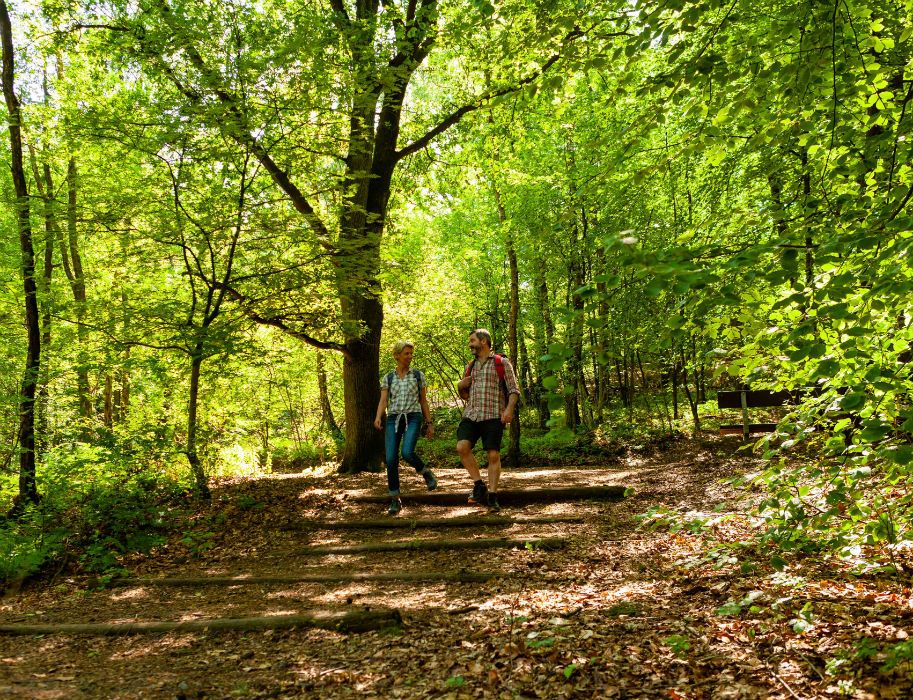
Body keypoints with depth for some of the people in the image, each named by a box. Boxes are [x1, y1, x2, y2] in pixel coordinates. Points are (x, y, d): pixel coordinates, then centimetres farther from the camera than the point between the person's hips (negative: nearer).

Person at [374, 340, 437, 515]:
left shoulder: (418, 375, 9)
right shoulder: (388, 378, 10)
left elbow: (423, 401, 12)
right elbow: (383, 401, 0)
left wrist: (430, 423, 8)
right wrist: (378, 418, -20)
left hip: (413, 418, -2)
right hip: (393, 420, 2)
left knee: (407, 453, -26)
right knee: (391, 460, -10)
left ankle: (426, 472, 5)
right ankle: (395, 500, 3)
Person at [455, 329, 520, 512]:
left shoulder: (502, 363, 4)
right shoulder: (470, 366, 20)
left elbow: (514, 390, -1)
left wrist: (509, 409, -18)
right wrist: (460, 386, 5)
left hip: (493, 416, -4)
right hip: (471, 414, 4)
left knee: (494, 455, -6)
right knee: (462, 447, -17)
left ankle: (492, 496, 0)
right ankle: (479, 486, -6)